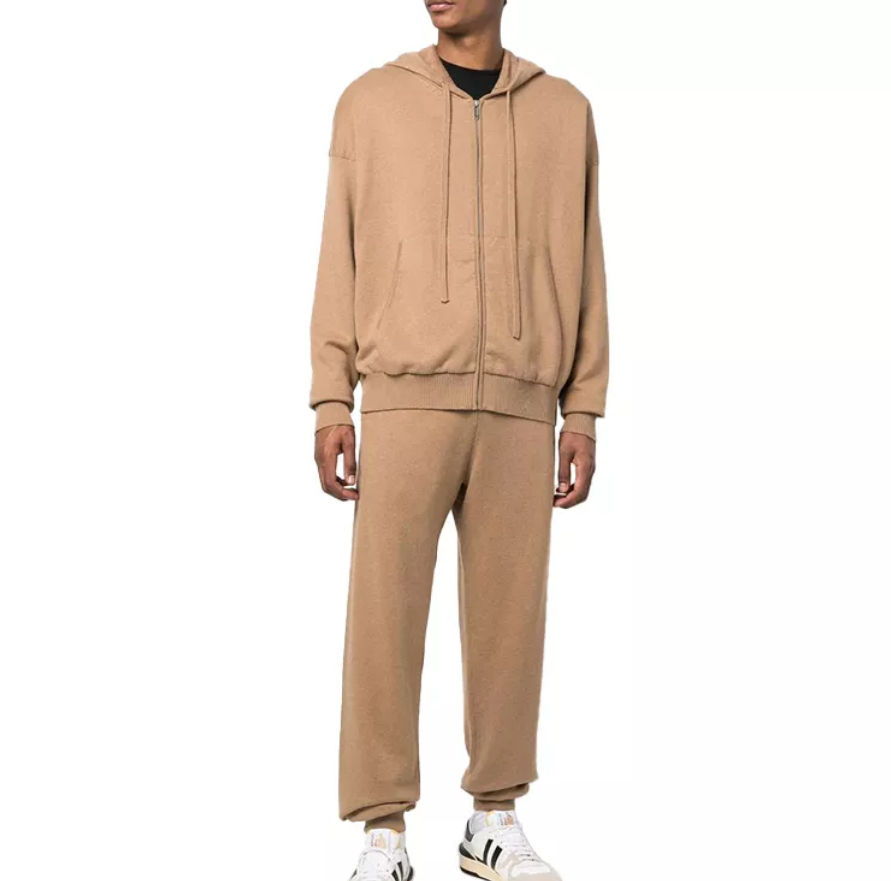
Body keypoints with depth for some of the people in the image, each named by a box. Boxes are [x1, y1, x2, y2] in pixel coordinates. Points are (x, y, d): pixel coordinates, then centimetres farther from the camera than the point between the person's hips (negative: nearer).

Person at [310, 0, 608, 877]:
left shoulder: (564, 113, 10)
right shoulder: (370, 102, 7)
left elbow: (581, 272, 10)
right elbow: (341, 260, 5)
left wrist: (583, 416, 4)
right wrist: (330, 405, -3)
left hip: (519, 408, 2)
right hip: (405, 398, -1)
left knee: (509, 614, 2)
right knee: (385, 614, -5)